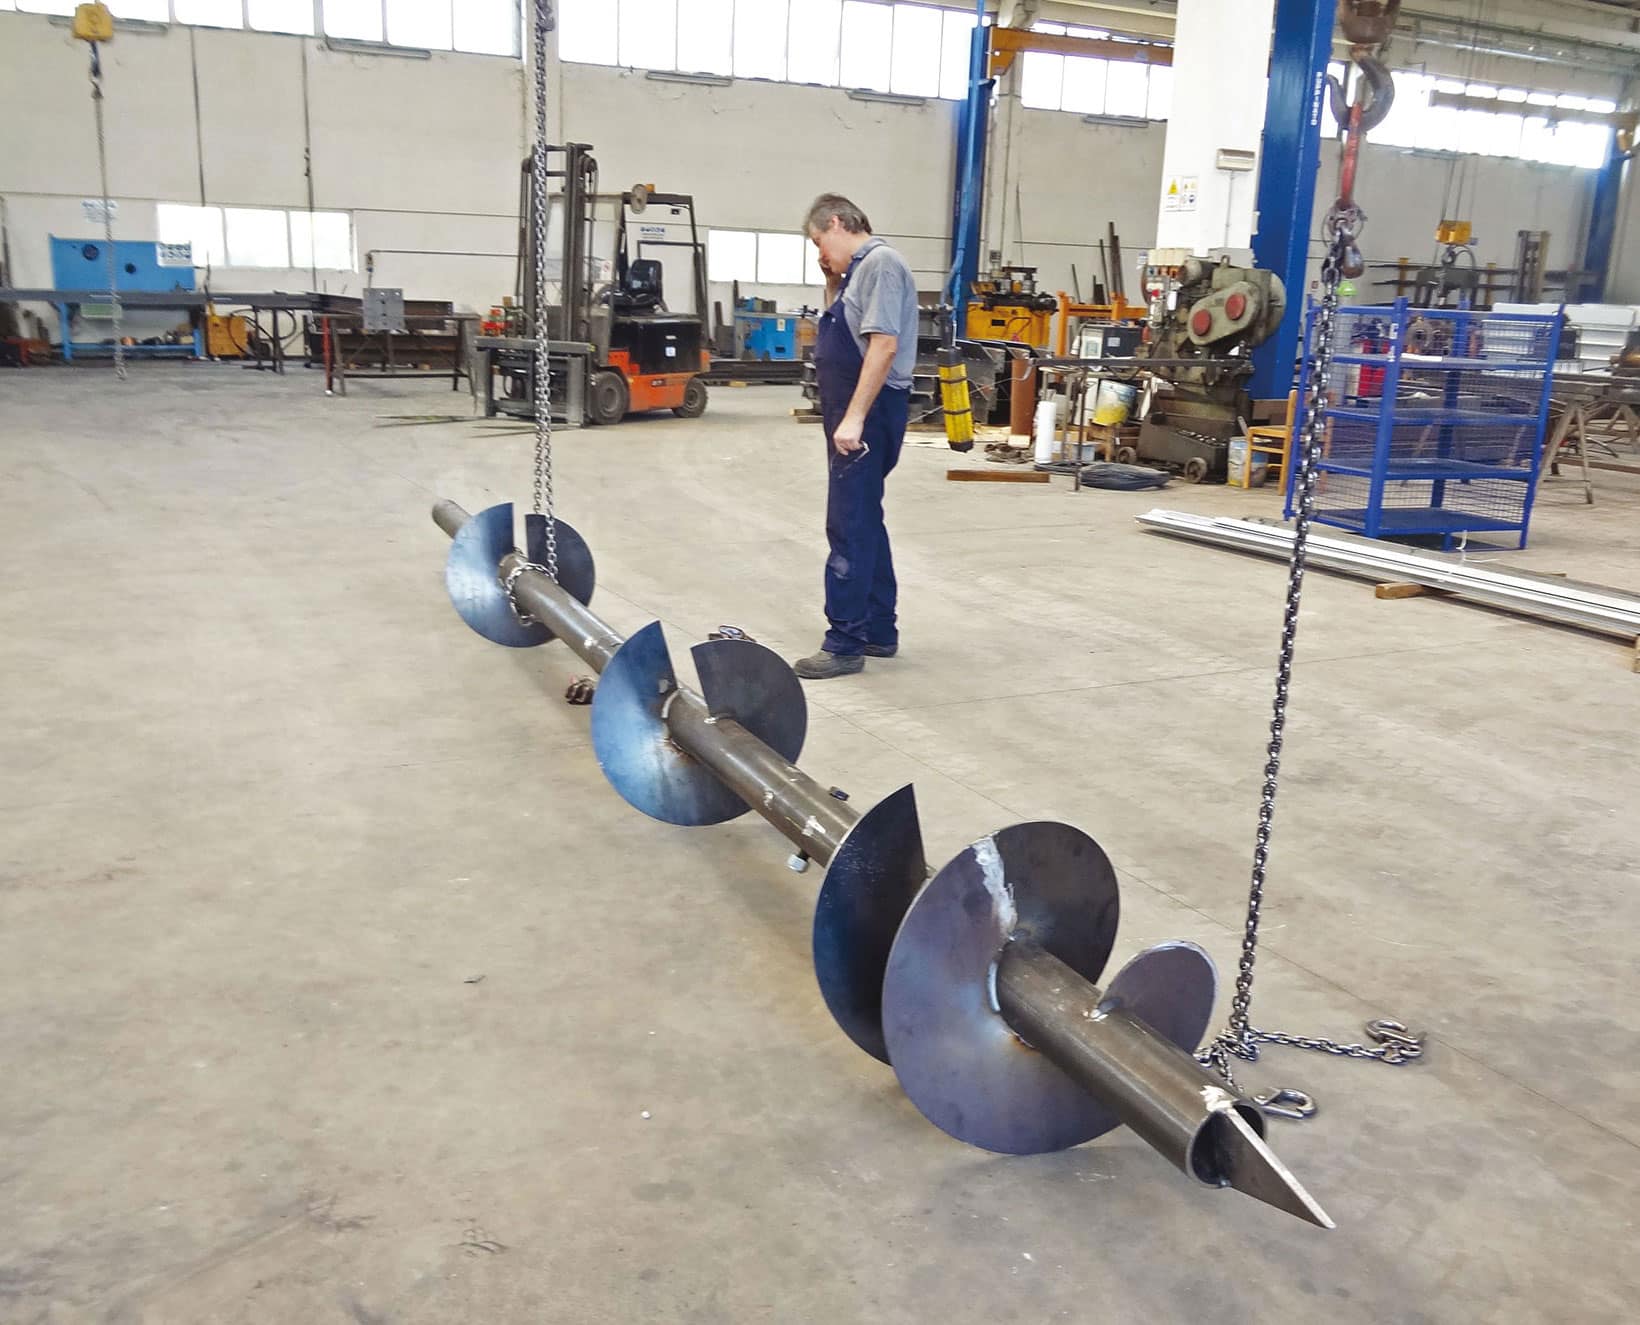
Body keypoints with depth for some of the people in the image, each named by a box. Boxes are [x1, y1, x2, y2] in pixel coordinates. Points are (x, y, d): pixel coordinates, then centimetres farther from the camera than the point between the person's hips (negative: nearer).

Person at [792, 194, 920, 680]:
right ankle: (879, 631, 24)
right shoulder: (858, 269, 17)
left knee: (850, 528, -9)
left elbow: (883, 344, -22)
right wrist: (834, 281, 14)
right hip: (851, 411, 10)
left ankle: (845, 644, -5)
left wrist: (854, 418, -25)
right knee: (863, 523, 15)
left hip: (868, 412, -10)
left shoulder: (880, 263, -12)